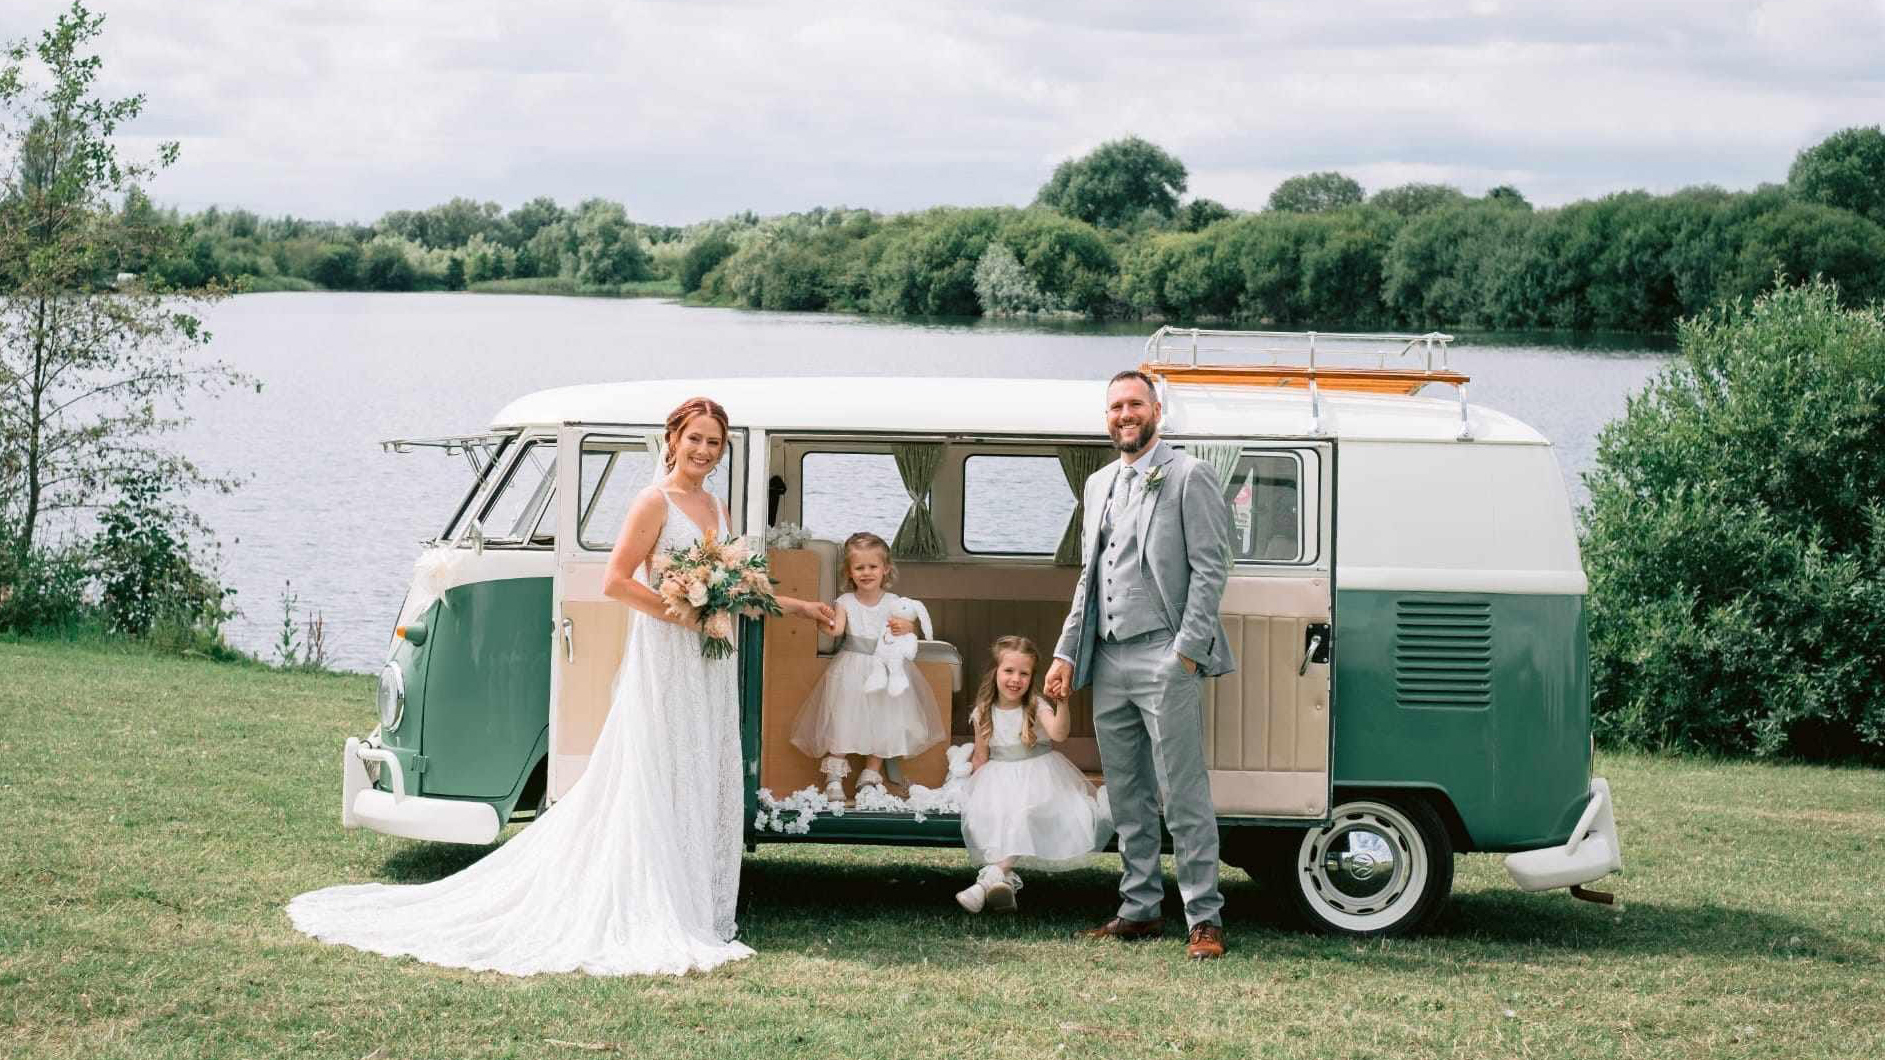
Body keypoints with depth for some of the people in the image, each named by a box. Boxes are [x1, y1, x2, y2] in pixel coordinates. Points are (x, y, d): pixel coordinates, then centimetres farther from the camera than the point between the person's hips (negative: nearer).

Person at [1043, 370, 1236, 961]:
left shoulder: (1187, 477, -3)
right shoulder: (1099, 485, 18)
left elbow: (1211, 568, -8)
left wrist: (1187, 651, -15)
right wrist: (1066, 653, 14)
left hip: (1164, 657, -7)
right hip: (1108, 661, 7)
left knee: (1183, 796, -7)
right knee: (1126, 796, 12)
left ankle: (1205, 919, -4)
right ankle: (1140, 911, 20)